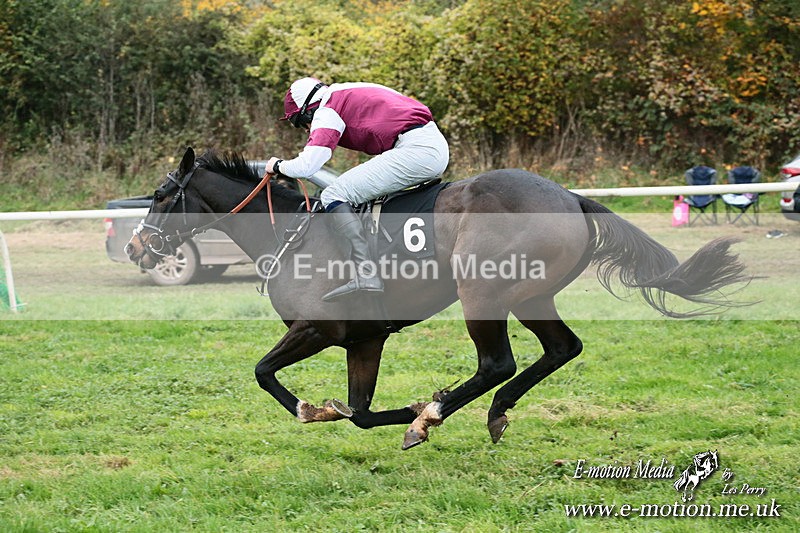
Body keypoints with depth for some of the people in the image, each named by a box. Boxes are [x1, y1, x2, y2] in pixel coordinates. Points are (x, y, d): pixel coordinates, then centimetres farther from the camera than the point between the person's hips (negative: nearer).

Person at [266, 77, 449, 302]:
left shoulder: (328, 111, -1)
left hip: (416, 149, -10)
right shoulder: (349, 95, 27)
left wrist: (278, 165, 10)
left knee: (334, 196, -11)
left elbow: (306, 166, -10)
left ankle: (366, 275, -25)